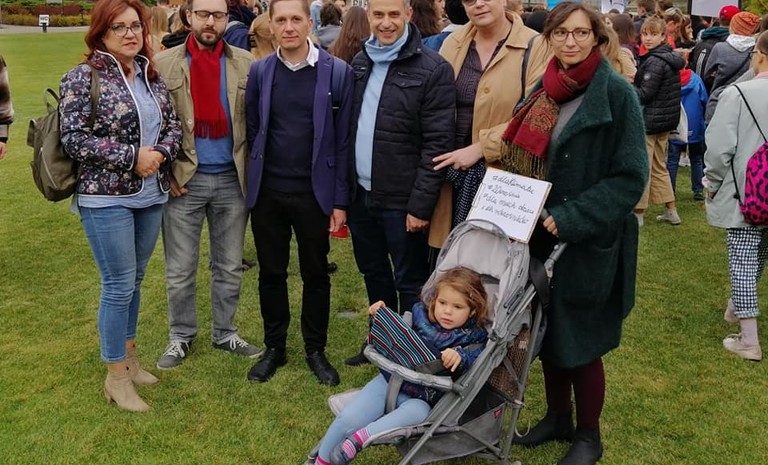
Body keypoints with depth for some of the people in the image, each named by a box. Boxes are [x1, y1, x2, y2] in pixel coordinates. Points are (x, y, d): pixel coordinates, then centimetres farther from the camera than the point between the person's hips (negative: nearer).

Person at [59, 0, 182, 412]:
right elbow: (73, 138, -15)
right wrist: (132, 157, -18)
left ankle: (129, 359, 31)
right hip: (106, 197, -6)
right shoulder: (83, 78, -10)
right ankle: (116, 377, 13)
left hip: (151, 195, 6)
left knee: (134, 280, 16)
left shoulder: (151, 76, 8)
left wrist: (161, 153, -11)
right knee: (119, 285, -2)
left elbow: (173, 124, 11)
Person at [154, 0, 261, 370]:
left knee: (230, 267, 13)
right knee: (180, 270, 8)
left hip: (232, 178, 2)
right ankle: (180, 337, 25)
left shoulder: (245, 63, 1)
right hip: (185, 179, -1)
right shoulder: (165, 64, -3)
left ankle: (225, 333, 29)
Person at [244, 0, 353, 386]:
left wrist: (340, 199, -6)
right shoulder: (259, 71, 1)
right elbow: (252, 130, 7)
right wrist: (254, 183, 6)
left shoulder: (337, 72, -7)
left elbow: (344, 139, -5)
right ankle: (274, 348, 29)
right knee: (271, 273, 12)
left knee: (315, 274, 11)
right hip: (267, 193, 2)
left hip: (314, 193, -2)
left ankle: (315, 350, 27)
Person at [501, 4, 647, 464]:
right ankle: (558, 417, 36)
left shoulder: (617, 93, -12)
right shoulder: (543, 90, 7)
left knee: (580, 342, 4)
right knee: (546, 331, 15)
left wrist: (570, 218, -21)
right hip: (540, 236, 6)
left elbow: (630, 177, -15)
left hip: (589, 242, -6)